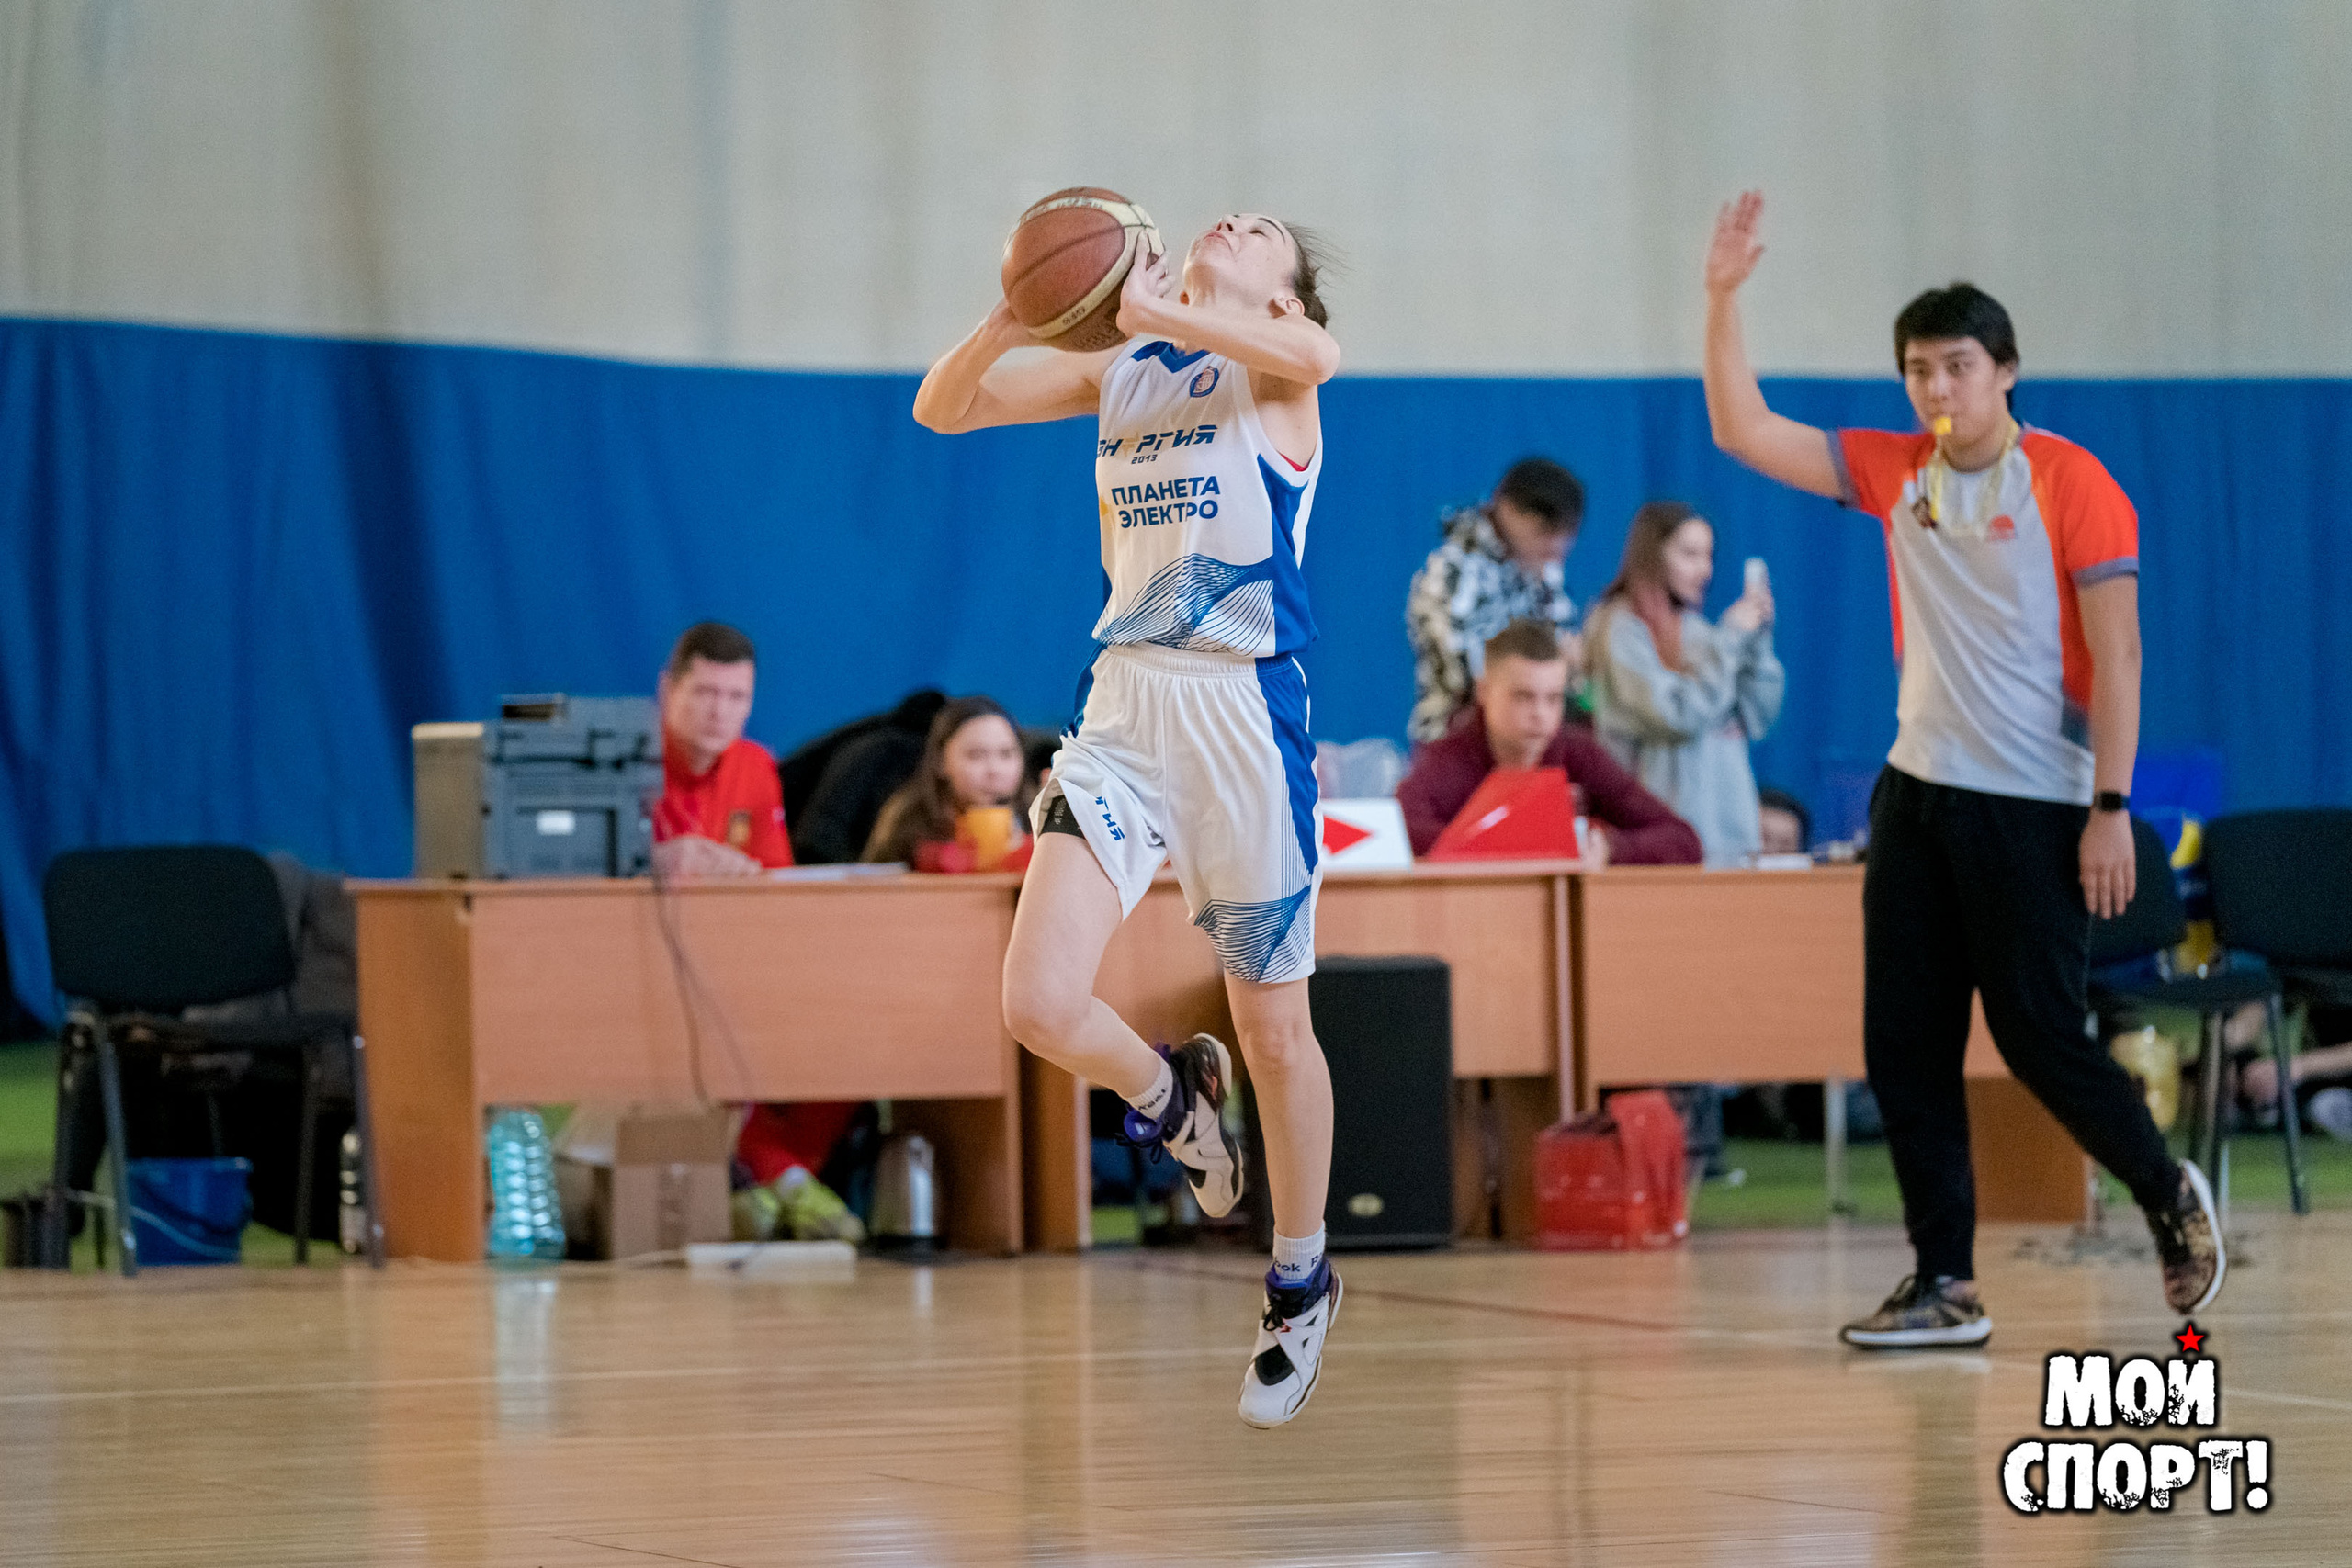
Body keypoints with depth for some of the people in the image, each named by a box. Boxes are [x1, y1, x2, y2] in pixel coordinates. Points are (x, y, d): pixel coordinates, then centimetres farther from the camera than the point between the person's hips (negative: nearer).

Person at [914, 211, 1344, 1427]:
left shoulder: (1268, 363, 0)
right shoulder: (1121, 367, 15)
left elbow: (1316, 356, -26)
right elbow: (941, 409, 10)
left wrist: (1152, 309, -29)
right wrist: (1012, 319, -8)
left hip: (1246, 711, -4)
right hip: (1123, 709, 4)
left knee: (1273, 1029, 7)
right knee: (1041, 1007, -13)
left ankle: (1300, 1281, 27)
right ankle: (1170, 1093, 20)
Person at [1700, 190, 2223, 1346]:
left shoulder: (2071, 483, -8)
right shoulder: (1895, 473, 8)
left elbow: (2116, 652, -10)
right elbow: (1743, 431, 8)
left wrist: (2111, 807, -15)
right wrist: (1724, 296, -3)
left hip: (2032, 804, -6)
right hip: (1917, 793, 6)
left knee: (2039, 1034, -5)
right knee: (1904, 1044, 2)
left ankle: (2170, 1196, 20)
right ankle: (1945, 1286, 8)